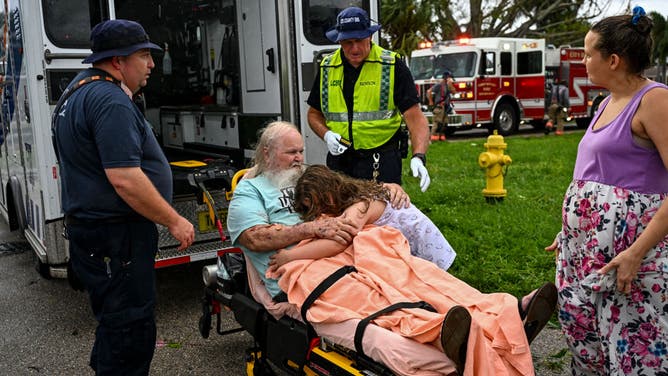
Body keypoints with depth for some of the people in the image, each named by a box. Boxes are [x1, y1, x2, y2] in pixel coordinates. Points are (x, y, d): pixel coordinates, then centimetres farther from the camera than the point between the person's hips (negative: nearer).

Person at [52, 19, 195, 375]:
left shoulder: (79, 90, 15)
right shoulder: (111, 101, -20)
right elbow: (124, 179, -26)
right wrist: (174, 221, -18)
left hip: (89, 229, 11)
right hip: (115, 237, -11)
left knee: (114, 321, 24)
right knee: (131, 330, -2)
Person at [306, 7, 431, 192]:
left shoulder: (392, 65, -6)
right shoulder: (327, 67, 5)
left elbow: (415, 117, -12)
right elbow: (314, 114, 15)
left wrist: (419, 157, -27)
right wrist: (327, 135, -6)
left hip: (382, 162, -3)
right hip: (339, 160, 3)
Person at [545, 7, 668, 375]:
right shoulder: (609, 103, 14)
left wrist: (637, 252, -23)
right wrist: (569, 230, 22)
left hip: (625, 243, -9)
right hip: (586, 241, 9)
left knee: (632, 344, 1)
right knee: (582, 331, 15)